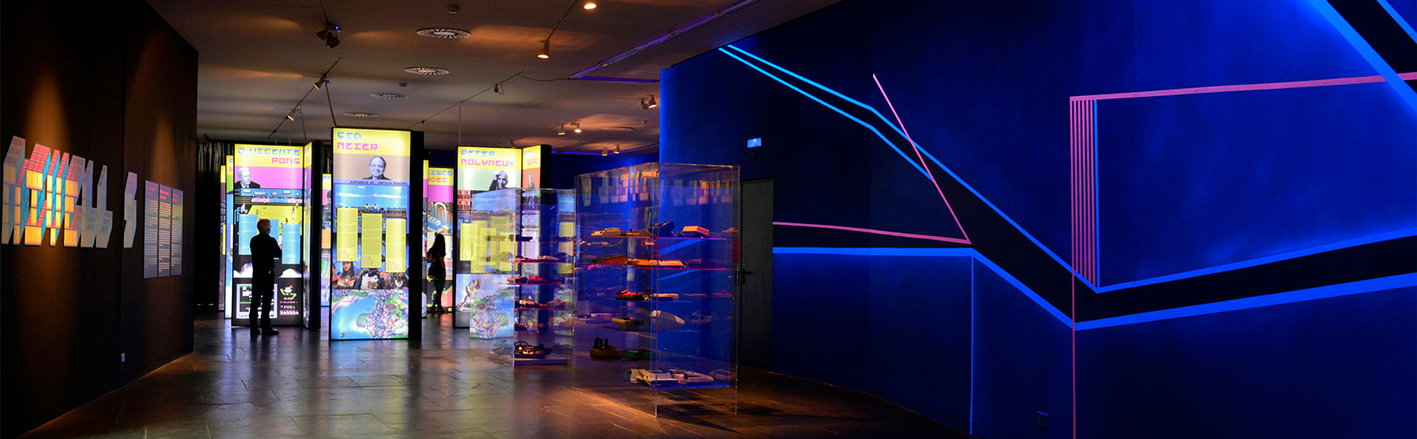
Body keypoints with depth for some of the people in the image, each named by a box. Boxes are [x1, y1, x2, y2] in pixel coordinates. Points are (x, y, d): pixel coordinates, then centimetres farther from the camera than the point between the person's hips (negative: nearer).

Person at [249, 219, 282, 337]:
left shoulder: (253, 240, 3)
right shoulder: (271, 241, -12)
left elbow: (255, 253, 14)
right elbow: (278, 255, -1)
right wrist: (279, 248, 22)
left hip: (256, 274, 5)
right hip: (268, 274, -5)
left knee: (255, 301, 7)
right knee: (266, 301, 0)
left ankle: (253, 328, 7)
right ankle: (265, 327, 1)